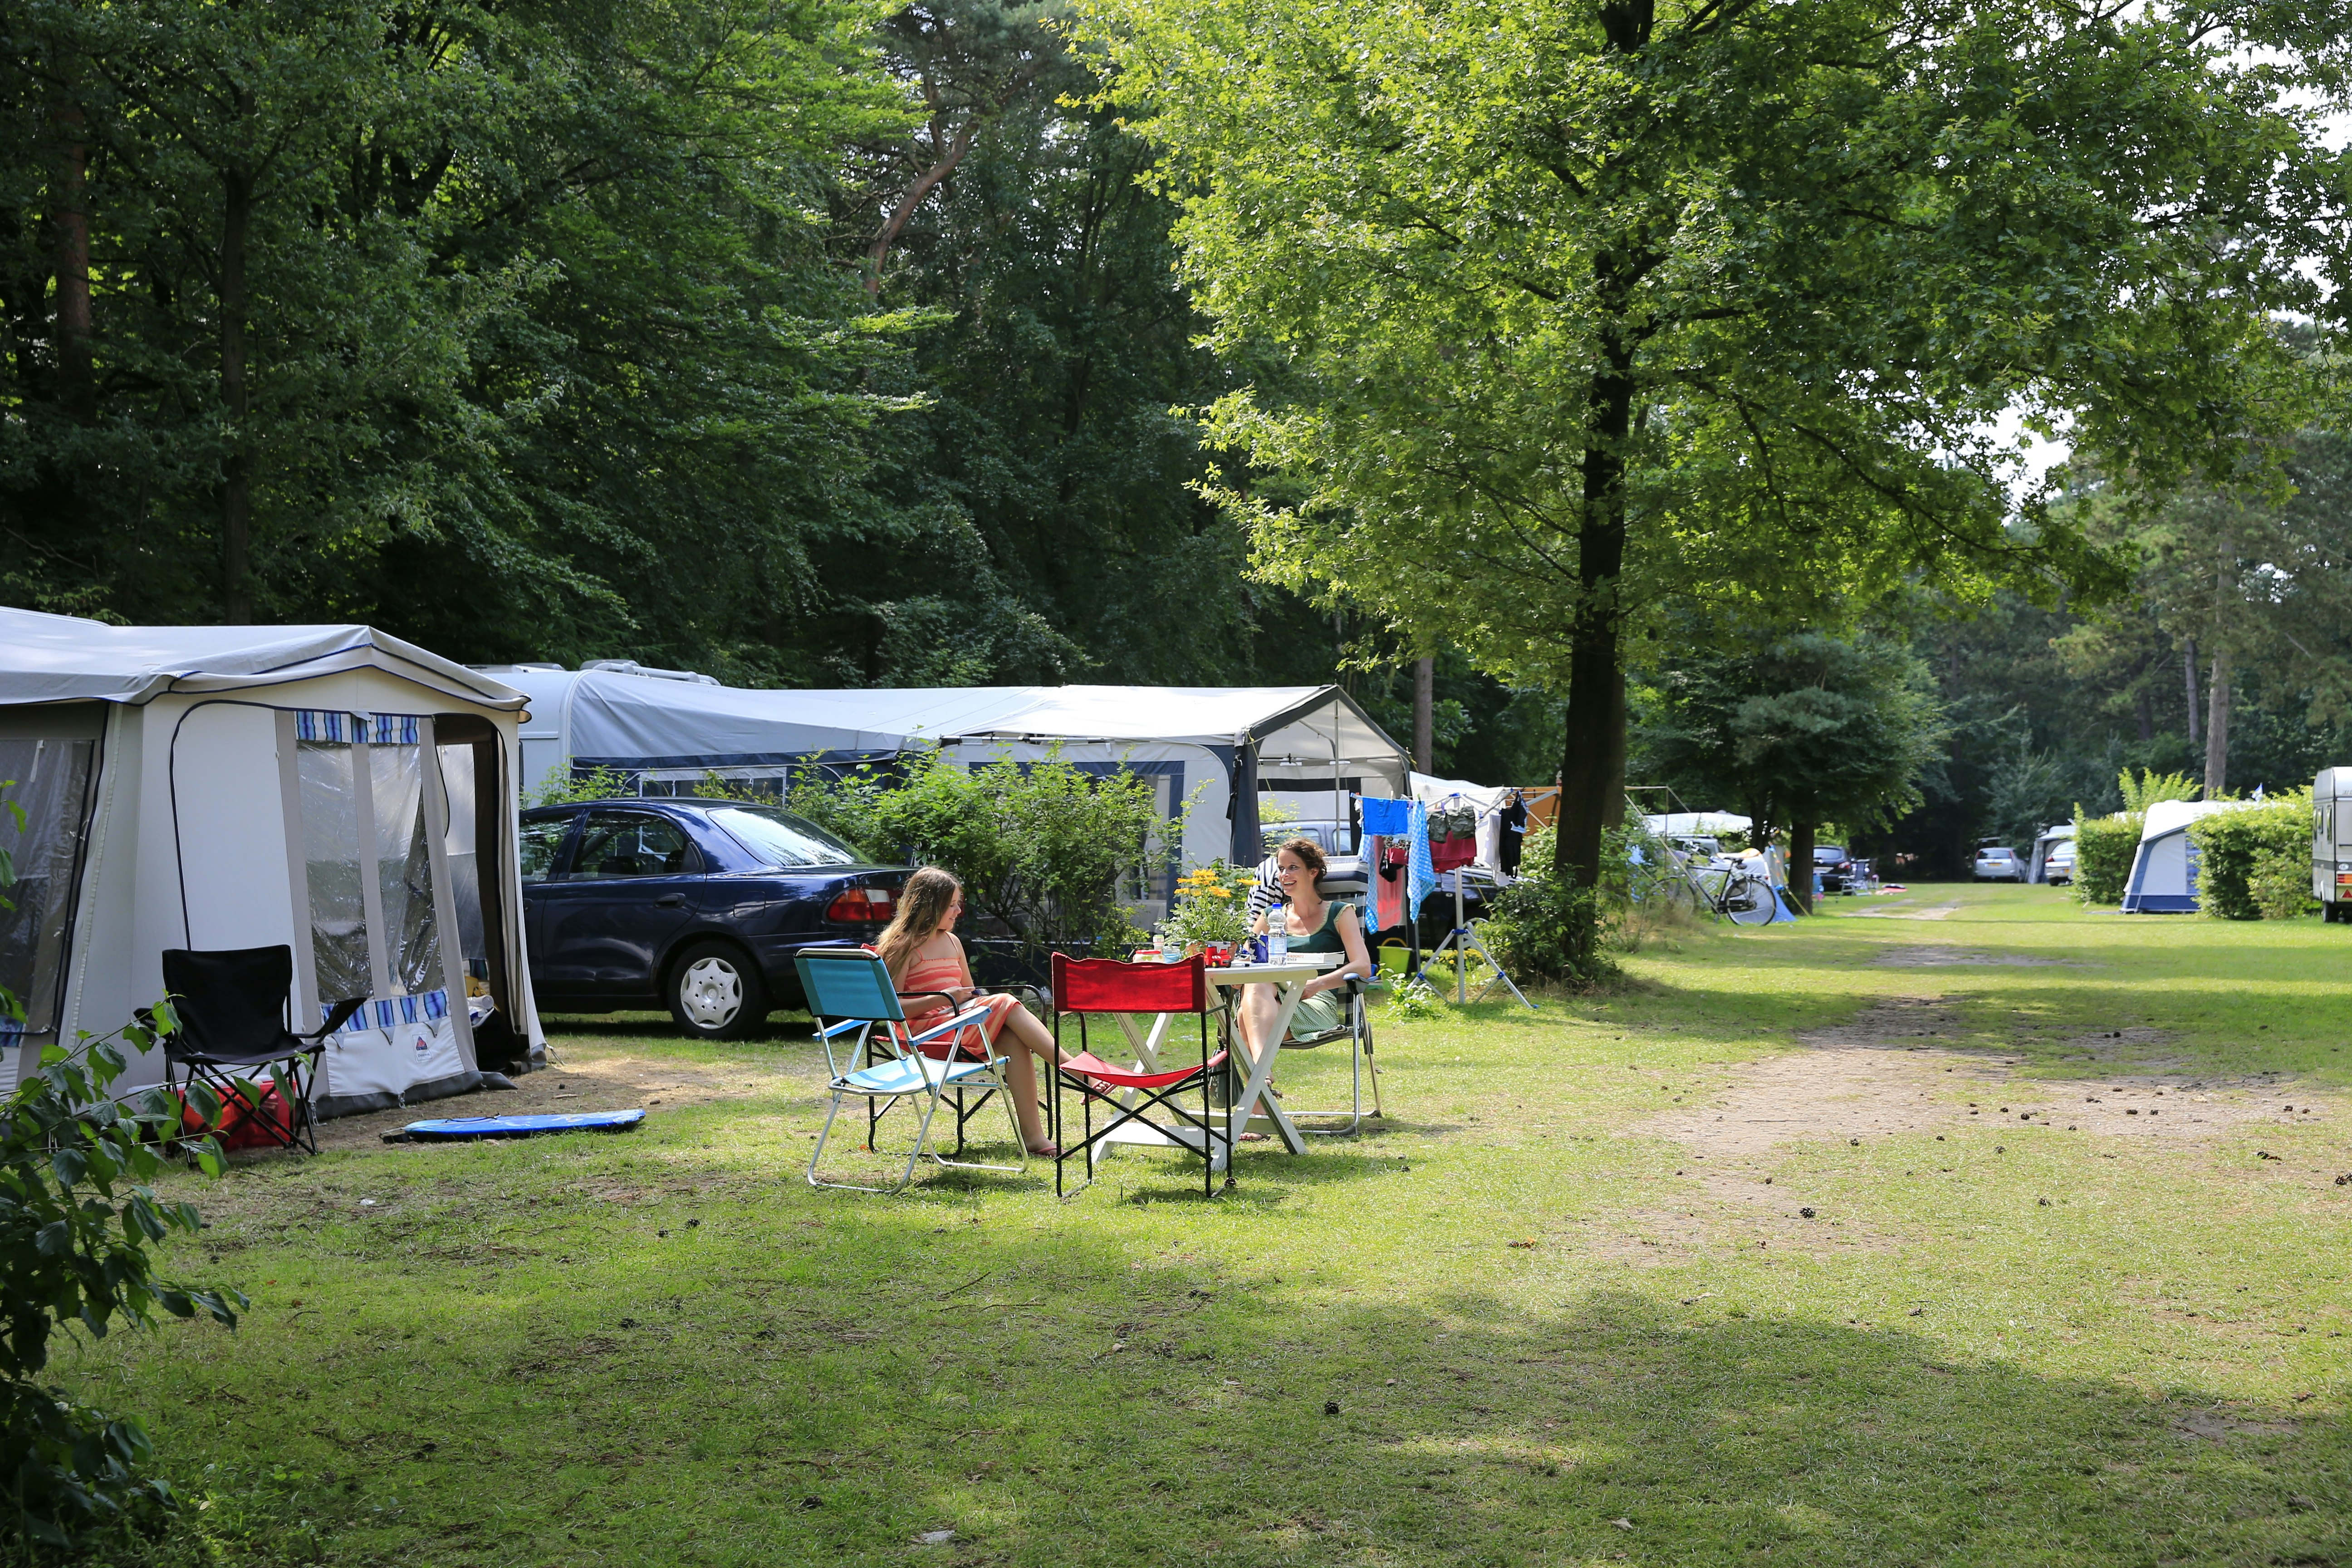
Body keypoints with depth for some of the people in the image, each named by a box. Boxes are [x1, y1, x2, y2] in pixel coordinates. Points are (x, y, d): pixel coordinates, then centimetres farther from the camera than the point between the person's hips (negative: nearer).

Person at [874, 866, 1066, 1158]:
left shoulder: (952, 942, 19)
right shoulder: (903, 947, -4)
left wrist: (977, 1000, 4)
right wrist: (943, 999, -19)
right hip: (925, 1031, -7)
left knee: (1014, 1038, -25)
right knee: (1007, 1004, -25)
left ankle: (1033, 1136, -31)